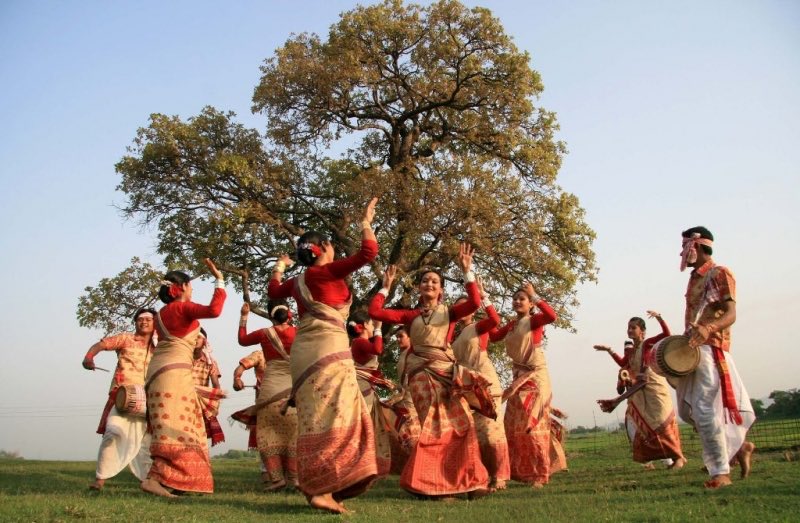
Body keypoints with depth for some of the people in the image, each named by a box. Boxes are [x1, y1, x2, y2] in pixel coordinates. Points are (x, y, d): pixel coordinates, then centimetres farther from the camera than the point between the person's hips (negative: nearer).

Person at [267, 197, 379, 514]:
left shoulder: (298, 281, 17)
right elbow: (369, 251, -11)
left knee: (316, 418, 10)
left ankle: (318, 486, 11)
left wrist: (279, 268, 52)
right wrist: (366, 222, 3)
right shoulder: (328, 271, -5)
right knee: (332, 417, -13)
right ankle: (322, 489, -21)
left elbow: (274, 292, 37)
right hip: (327, 349, -9)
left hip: (306, 351, 9)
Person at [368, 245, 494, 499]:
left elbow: (474, 303, -9)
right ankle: (427, 482, 0)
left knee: (462, 424, -5)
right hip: (421, 372, -1)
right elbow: (375, 311, 4)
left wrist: (467, 271, -11)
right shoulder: (411, 315, 12)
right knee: (434, 427, -8)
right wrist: (386, 286, 10)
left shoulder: (449, 312, 10)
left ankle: (470, 480, 4)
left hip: (446, 371, 1)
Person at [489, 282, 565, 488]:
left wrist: (535, 296, -22)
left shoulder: (535, 320, -6)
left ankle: (539, 474, -3)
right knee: (513, 425, 7)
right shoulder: (511, 325, 13)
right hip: (518, 377, 7)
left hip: (535, 376, -7)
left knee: (531, 424, -10)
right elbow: (493, 336, 2)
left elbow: (552, 316, -26)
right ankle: (521, 471, 17)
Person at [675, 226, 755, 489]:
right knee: (687, 409, 10)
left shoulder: (719, 274, -6)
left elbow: (730, 314, -17)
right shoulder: (695, 278, 21)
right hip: (693, 349, 9)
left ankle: (721, 472, -6)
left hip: (711, 349, -9)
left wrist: (708, 329, -35)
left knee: (706, 410, -13)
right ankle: (739, 446, 24)